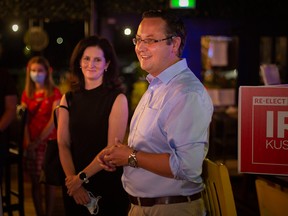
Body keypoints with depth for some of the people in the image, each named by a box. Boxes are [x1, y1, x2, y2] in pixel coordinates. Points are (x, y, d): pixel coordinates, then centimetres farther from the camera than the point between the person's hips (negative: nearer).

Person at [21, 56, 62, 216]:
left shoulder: (54, 92, -2)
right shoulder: (27, 94, 10)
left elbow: (54, 121, -10)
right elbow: (24, 121, 4)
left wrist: (38, 141, -13)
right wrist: (28, 143, -9)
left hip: (49, 142, -4)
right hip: (31, 144, 4)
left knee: (49, 181, 1)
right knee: (35, 182, 7)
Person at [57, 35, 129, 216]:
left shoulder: (117, 99, -9)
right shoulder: (68, 99, 3)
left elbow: (112, 148, -12)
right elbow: (63, 144, -1)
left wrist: (82, 177, -12)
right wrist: (72, 178, -14)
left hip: (108, 183, -3)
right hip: (74, 186, 3)